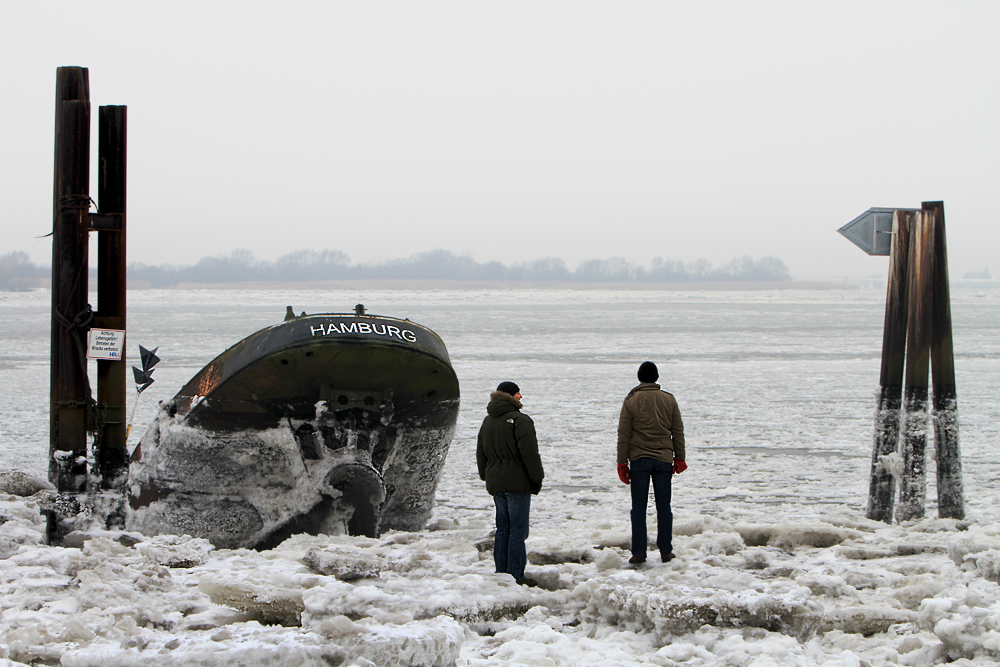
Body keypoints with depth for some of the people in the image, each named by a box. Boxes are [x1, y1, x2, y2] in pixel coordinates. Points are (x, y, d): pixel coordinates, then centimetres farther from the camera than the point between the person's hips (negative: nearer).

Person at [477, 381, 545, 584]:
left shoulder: (487, 422, 13)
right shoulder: (520, 420, -14)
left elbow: (481, 454, 19)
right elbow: (529, 454, -16)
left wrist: (487, 477, 26)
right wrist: (537, 480, -8)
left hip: (495, 483, 7)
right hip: (517, 483, -7)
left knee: (502, 529, 14)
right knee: (518, 529, -4)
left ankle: (501, 572, 14)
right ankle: (516, 576, -6)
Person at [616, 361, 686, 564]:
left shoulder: (631, 401, -2)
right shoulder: (669, 400, 4)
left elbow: (624, 434, -2)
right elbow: (678, 431, 7)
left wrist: (622, 462, 2)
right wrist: (679, 458, 15)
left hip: (639, 460, -2)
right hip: (663, 459, 2)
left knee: (639, 507, 3)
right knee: (663, 506, 8)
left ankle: (639, 553, 0)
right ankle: (666, 551, 10)